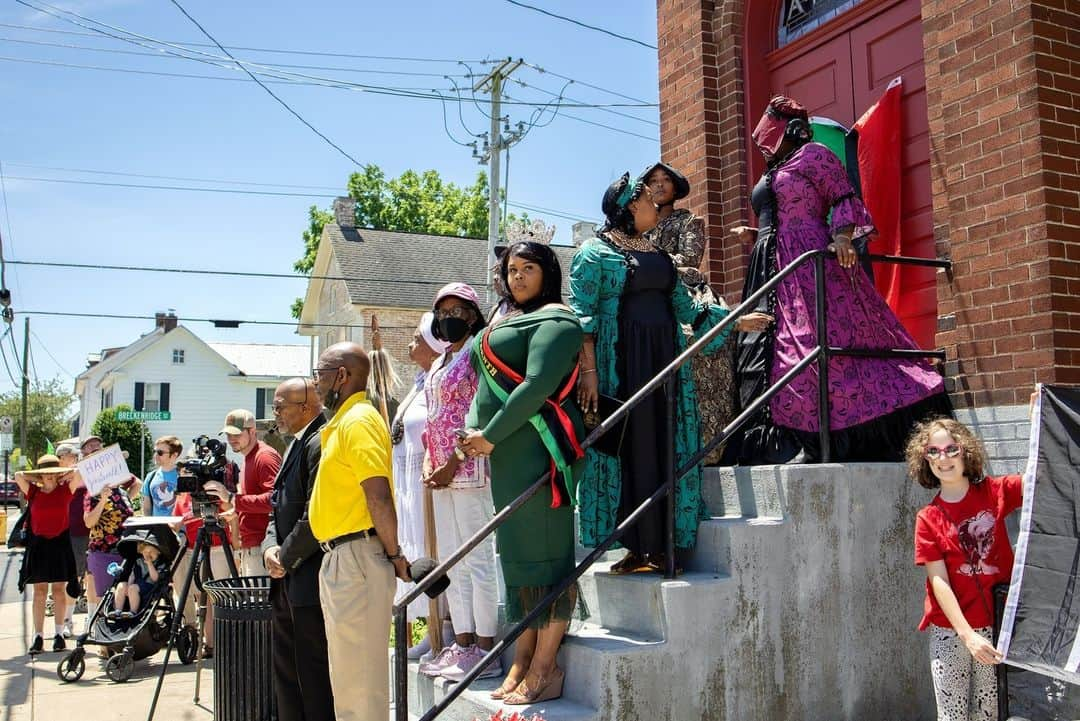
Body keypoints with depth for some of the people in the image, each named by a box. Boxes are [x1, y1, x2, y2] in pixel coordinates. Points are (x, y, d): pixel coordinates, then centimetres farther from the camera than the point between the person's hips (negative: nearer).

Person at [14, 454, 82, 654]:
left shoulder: (65, 489, 0)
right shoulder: (33, 492, 2)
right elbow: (18, 476, -11)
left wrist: (62, 477, 0)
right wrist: (40, 480, 0)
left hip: (60, 543, 0)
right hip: (38, 544, 0)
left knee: (59, 590, 5)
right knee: (40, 591, 3)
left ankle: (59, 634, 12)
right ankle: (38, 636, 4)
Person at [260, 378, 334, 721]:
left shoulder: (320, 444, -16)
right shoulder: (295, 446, 17)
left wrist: (286, 558, -10)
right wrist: (271, 547, 1)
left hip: (310, 581, -10)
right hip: (287, 582, 10)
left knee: (315, 679, -2)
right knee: (287, 672, 17)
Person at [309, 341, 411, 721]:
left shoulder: (358, 420, -15)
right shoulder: (342, 421, 17)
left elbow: (379, 497, -22)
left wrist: (393, 553, -15)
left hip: (357, 558, -10)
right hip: (340, 559, 10)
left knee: (360, 674, -4)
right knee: (347, 671, 18)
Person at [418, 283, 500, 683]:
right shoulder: (439, 364, 21)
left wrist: (453, 463, -16)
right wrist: (430, 462, 12)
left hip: (469, 468, -9)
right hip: (442, 473, 9)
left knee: (477, 560, -7)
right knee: (451, 561, 10)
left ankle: (484, 649, -2)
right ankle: (463, 643, 16)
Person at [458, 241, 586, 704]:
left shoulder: (553, 319, -6)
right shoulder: (504, 323, 23)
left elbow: (538, 385, -17)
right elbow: (487, 385, 22)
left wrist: (491, 435, -14)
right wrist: (473, 429, 6)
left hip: (539, 447, -9)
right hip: (506, 453, 9)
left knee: (545, 550, -6)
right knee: (517, 554, 10)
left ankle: (544, 671, -1)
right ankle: (521, 664, 17)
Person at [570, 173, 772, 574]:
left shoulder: (657, 254, 20)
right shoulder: (595, 251, -1)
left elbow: (685, 306, 24)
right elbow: (582, 315, -8)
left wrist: (737, 320, 25)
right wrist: (587, 370, -17)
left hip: (664, 360, 7)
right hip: (620, 364, -6)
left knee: (665, 450, 3)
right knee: (628, 448, -6)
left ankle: (659, 547, 8)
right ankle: (637, 549, 0)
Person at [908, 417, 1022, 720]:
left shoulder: (995, 492, 0)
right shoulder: (929, 519, -4)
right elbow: (939, 582, -9)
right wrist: (968, 636, -19)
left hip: (998, 624, 1)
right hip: (950, 632, -1)